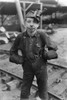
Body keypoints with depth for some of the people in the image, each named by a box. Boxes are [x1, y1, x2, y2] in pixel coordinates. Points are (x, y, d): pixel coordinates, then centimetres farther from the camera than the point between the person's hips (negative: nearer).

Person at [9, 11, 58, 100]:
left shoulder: (42, 35, -19)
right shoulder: (20, 37, -15)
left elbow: (53, 48, -5)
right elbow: (13, 51, 2)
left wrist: (46, 55, -18)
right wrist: (18, 59, -11)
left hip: (41, 67, -1)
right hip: (27, 68, 1)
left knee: (43, 90, 18)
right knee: (24, 92, 13)